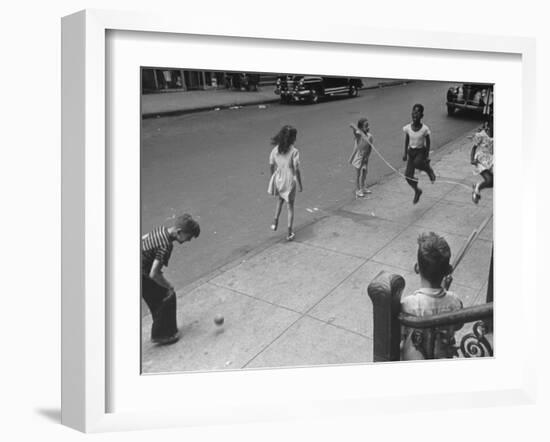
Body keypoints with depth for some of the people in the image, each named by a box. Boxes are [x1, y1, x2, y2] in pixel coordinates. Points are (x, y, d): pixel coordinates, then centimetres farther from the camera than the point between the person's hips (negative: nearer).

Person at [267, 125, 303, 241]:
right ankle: (289, 233, 17)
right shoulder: (294, 152, -18)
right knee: (290, 207, 11)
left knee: (280, 200, 32)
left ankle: (275, 221, 25)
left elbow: (271, 166, 3)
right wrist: (300, 185, -5)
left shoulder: (275, 149, -5)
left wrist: (273, 177, 20)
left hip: (278, 180, 4)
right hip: (289, 181, -4)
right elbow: (296, 170, -16)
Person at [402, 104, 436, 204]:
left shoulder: (424, 129, -14)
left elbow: (428, 142, -4)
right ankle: (417, 191, 25)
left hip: (421, 151, -3)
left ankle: (428, 169, -1)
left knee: (417, 163, -37)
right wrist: (405, 153, 7)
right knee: (408, 176, -3)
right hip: (411, 151, 3)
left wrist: (427, 155, -5)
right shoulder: (407, 128, -6)